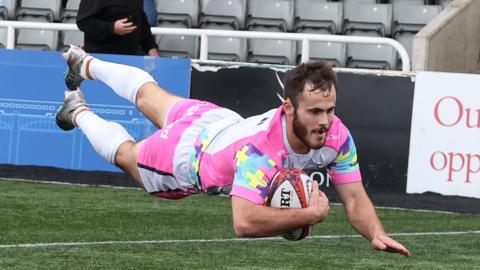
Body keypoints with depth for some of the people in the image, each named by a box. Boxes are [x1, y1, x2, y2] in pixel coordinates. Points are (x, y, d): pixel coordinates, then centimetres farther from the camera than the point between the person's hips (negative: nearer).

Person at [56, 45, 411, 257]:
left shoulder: (336, 136, -34)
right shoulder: (260, 149, -51)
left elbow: (355, 198, -28)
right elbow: (245, 222, -56)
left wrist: (376, 234, -47)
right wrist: (312, 214, -52)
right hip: (186, 156, -6)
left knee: (150, 98, 33)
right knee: (126, 154, 29)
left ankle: (86, 64, 62)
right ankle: (79, 111, 58)